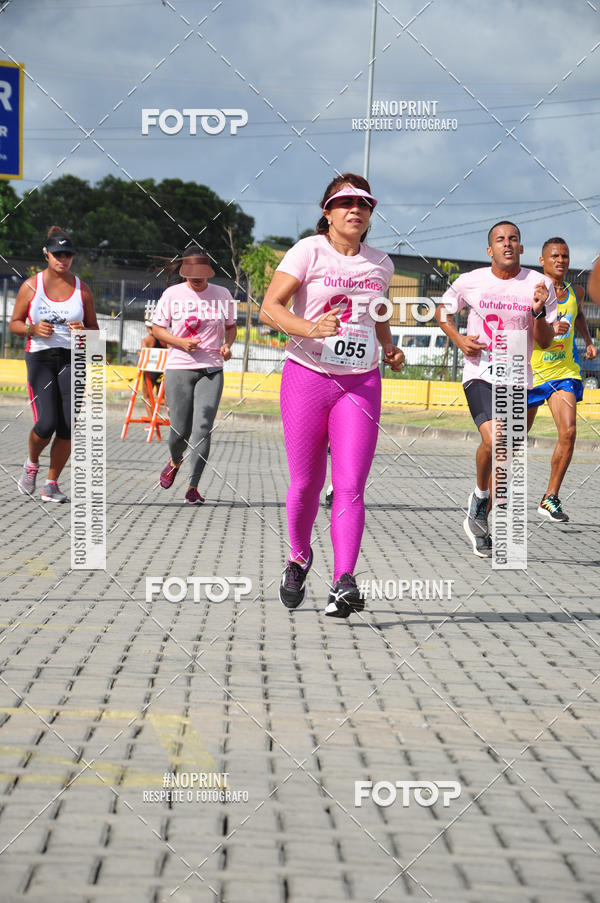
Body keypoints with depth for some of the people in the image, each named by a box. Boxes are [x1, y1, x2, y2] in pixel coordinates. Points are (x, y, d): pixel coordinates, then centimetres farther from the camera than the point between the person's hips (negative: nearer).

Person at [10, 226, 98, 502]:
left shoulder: (81, 289, 7)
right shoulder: (31, 286, 2)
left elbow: (94, 329, 13)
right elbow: (14, 324, 7)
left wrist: (83, 330, -10)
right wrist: (34, 329, -13)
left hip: (72, 359, 2)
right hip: (40, 358, -2)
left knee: (67, 427, -7)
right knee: (46, 424, -15)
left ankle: (51, 483, 9)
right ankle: (31, 464, 17)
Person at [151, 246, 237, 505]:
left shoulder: (222, 295, 7)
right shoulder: (172, 294, 3)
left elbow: (231, 326, 18)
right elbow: (157, 328, 6)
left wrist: (227, 344, -3)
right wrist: (180, 342, -11)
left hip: (212, 370, 0)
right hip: (178, 367, 0)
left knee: (203, 427, -12)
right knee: (180, 430, -1)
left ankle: (192, 487, -7)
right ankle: (175, 461, 34)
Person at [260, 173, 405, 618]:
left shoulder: (380, 263, 11)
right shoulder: (309, 251, -3)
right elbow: (270, 307, -10)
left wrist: (390, 347, 11)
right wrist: (309, 328, -27)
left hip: (361, 383, 2)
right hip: (307, 376, -2)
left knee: (350, 486, -10)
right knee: (306, 483, 4)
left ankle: (344, 583, -16)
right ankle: (300, 557, 31)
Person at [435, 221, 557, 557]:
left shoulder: (540, 285, -1)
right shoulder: (470, 282, -1)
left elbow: (545, 342, -1)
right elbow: (443, 310, 17)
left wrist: (538, 312, -20)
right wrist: (459, 340, 0)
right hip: (480, 374, -2)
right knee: (494, 441, -26)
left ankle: (481, 520, 25)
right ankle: (481, 494, 2)